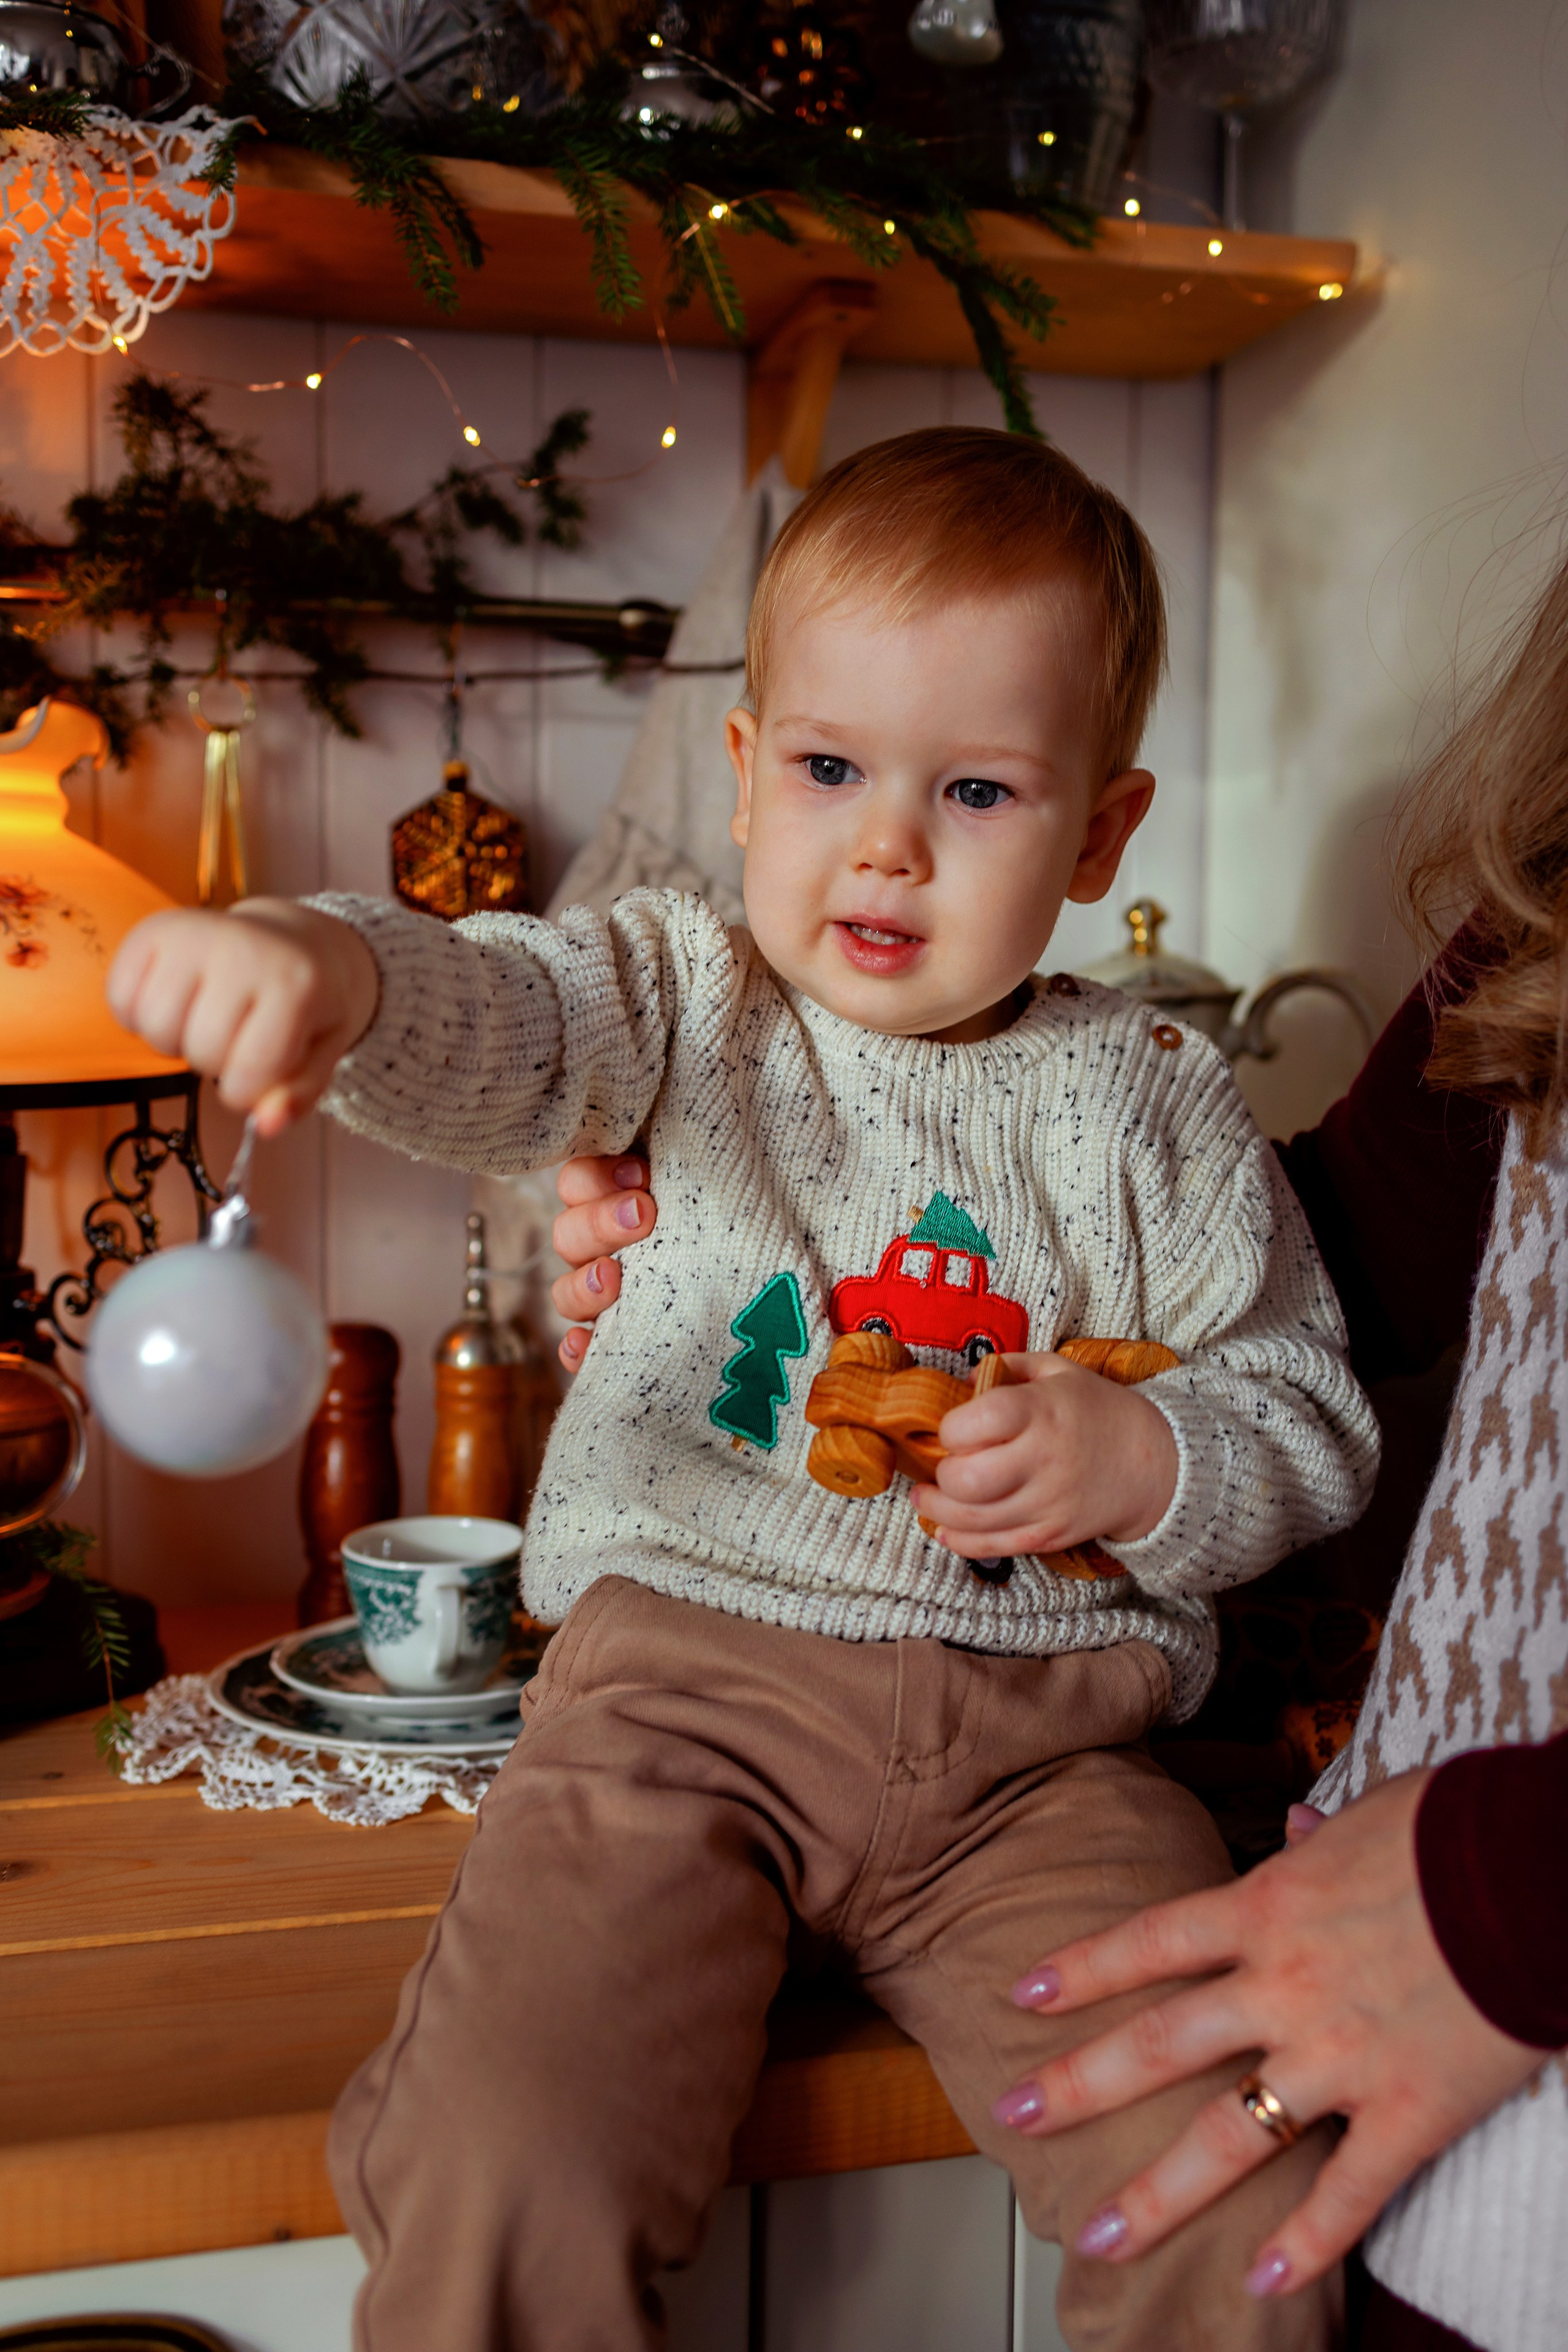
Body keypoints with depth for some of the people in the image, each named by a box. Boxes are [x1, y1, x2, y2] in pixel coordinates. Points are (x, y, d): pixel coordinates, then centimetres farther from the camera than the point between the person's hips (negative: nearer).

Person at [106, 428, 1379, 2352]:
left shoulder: (1153, 1107, 6)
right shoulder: (689, 1009, 4)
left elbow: (1312, 1422, 10)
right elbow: (486, 1024, -17)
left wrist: (1137, 1463, -11)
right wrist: (330, 967, -39)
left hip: (1042, 1743, 2)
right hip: (684, 1692, -1)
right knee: (508, 2192, -18)